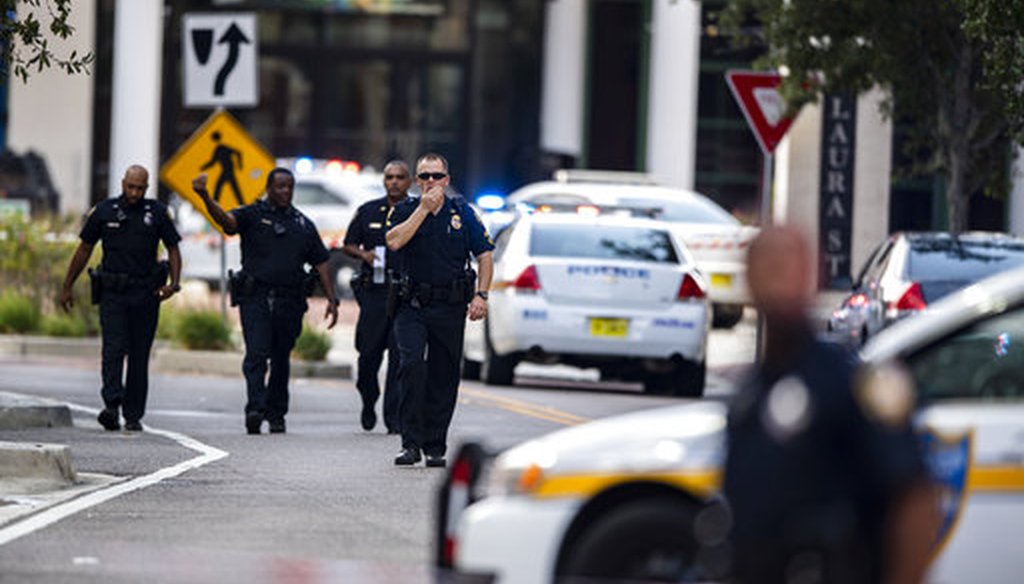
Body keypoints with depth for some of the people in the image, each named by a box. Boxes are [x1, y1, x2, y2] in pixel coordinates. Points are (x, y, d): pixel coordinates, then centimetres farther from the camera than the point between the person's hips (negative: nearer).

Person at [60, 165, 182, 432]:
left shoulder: (158, 213, 5)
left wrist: (174, 283, -8)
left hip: (145, 295, 1)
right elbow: (84, 249, 11)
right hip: (112, 292, -1)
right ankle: (112, 406, -26)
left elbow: (173, 249, 9)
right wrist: (67, 287, 12)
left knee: (140, 355, 3)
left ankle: (133, 415, 8)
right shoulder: (104, 212, 4)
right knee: (114, 348, -16)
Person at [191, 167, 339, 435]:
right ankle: (255, 409, -24)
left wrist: (331, 299, 10)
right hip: (255, 297, -3)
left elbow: (321, 263, 18)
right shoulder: (253, 215, 4)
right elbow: (226, 219, -17)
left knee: (281, 359, 9)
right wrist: (205, 198, -37)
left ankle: (276, 414, 18)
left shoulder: (303, 224, 16)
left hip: (289, 302, 4)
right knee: (256, 354, -16)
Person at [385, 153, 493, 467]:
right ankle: (411, 444, -19)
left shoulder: (462, 212, 5)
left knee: (443, 379, 4)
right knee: (411, 365, -20)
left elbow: (484, 255, 8)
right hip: (412, 304, -1)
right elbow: (394, 241, -16)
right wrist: (424, 208, -14)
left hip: (451, 308, 1)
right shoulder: (405, 210, 4)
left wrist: (481, 295, -4)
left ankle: (435, 447, 15)